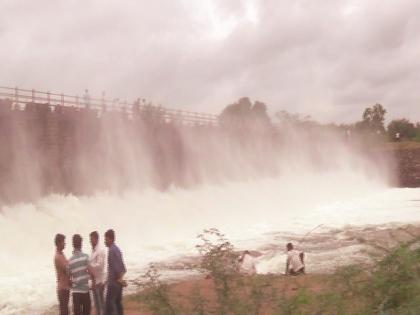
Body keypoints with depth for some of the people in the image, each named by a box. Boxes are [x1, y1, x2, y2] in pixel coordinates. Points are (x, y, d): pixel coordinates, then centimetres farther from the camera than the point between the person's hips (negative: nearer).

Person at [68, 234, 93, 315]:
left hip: (75, 291, 2)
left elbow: (69, 276, 4)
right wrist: (93, 281, 1)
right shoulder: (85, 256, -9)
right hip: (85, 290, -2)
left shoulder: (70, 260, -1)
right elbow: (90, 271, -15)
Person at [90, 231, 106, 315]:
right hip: (93, 281, 9)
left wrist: (89, 265, -22)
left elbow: (100, 265, -21)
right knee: (96, 303, 15)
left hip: (98, 281, -9)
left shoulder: (100, 251, -14)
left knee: (100, 303, -4)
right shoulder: (93, 251, 14)